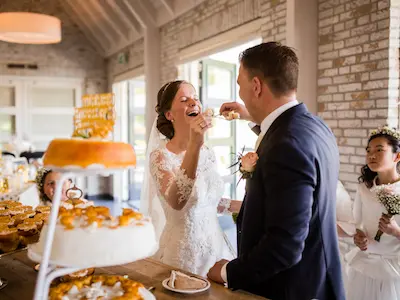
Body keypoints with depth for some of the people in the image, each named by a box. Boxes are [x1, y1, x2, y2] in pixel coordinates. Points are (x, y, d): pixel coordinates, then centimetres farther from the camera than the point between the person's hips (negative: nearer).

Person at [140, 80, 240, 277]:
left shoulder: (207, 153, 3)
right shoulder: (160, 156, -14)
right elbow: (177, 201, -33)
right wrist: (194, 144, -37)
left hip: (215, 245, 6)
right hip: (184, 251, -6)